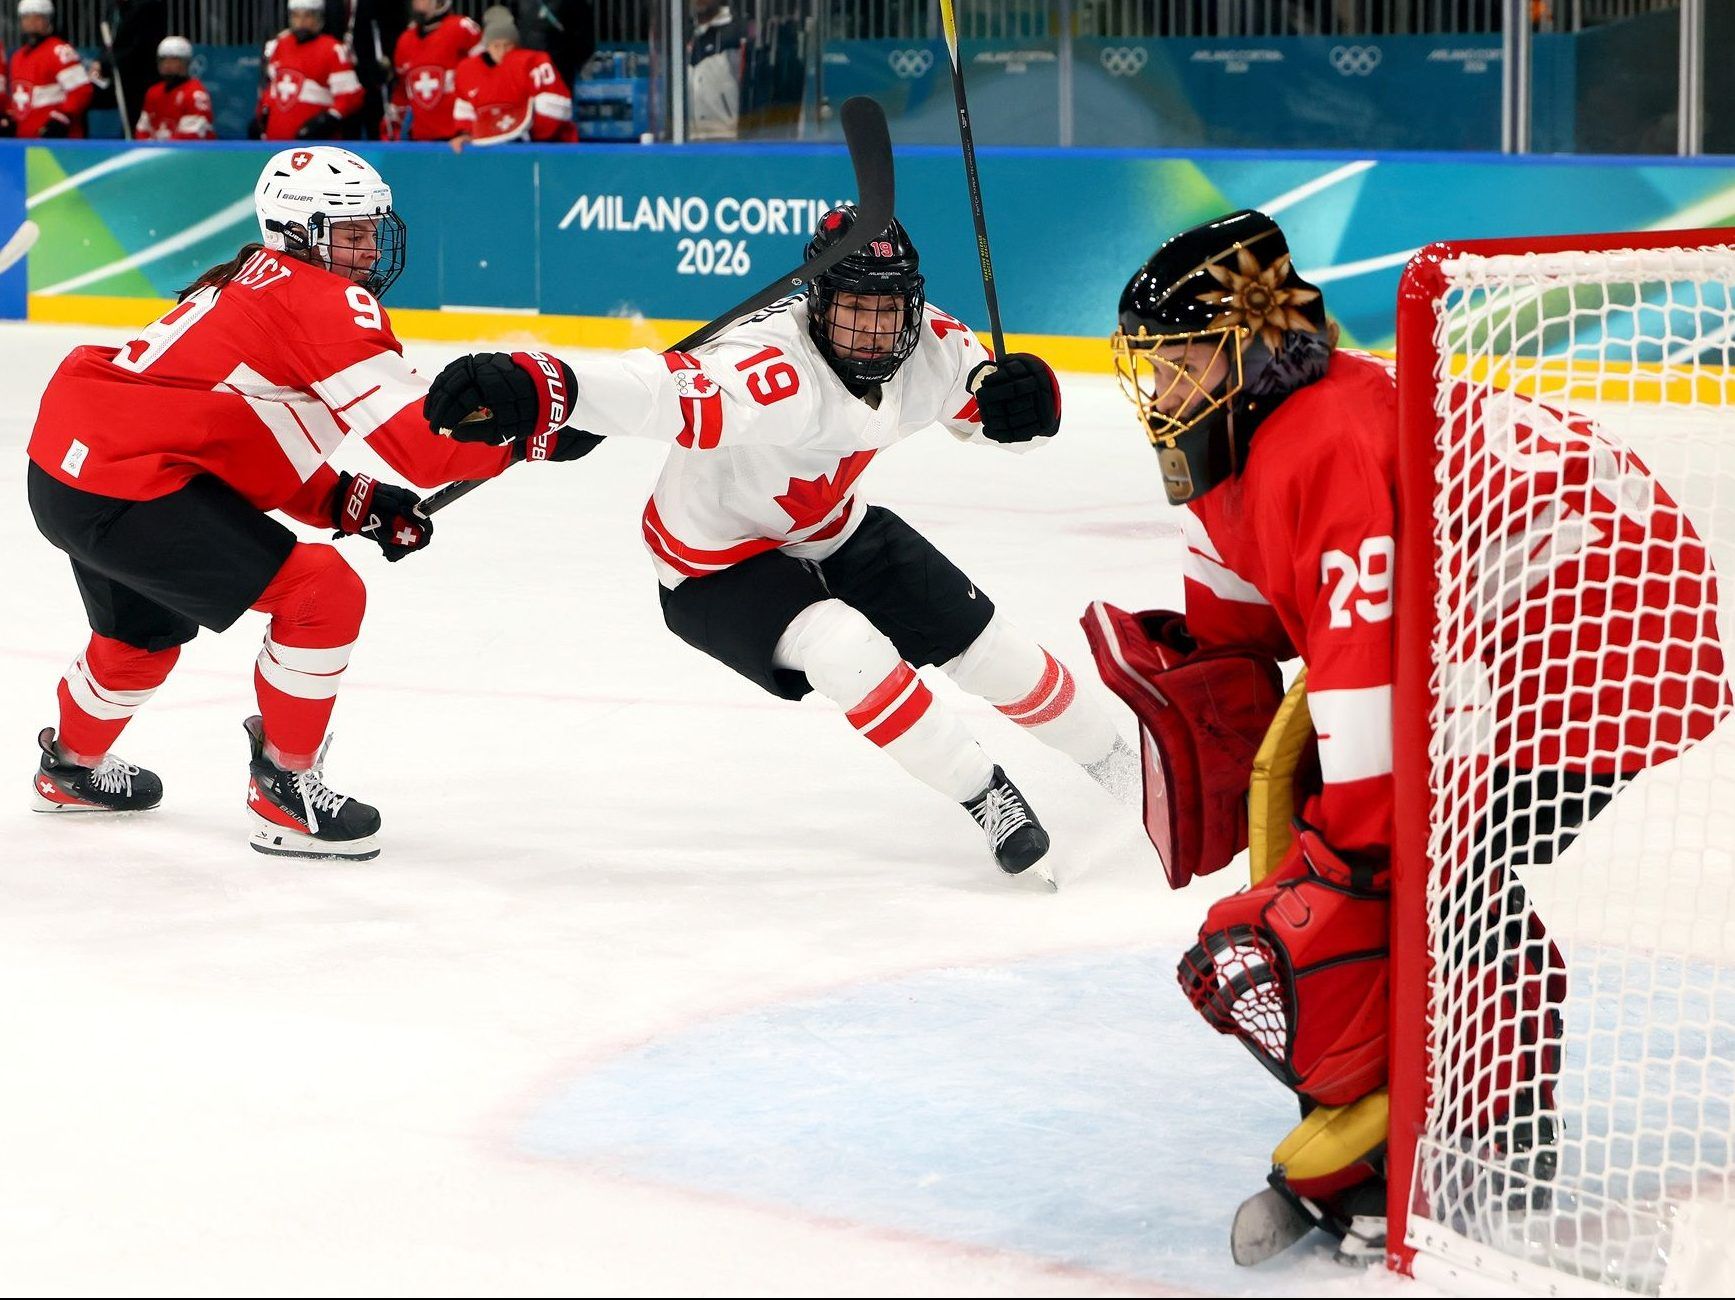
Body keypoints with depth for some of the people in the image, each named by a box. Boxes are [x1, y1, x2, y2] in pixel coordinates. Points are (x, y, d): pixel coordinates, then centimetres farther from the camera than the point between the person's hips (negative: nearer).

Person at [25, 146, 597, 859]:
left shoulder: (254, 284, 17)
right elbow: (426, 444, -19)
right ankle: (284, 792, 4)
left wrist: (347, 501, 7)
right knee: (325, 595, -8)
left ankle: (73, 767, 60)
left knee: (147, 627, 36)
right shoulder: (326, 301, -13)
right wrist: (534, 430, -9)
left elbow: (251, 448, 19)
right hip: (123, 486, -11)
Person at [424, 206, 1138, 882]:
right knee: (845, 649, -30)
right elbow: (660, 392, -57)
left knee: (985, 643, 8)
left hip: (831, 531, 6)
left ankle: (1112, 759, 34)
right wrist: (534, 387, -75)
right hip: (717, 562, -6)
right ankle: (985, 797, -11)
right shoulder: (774, 372, -41)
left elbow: (985, 405, -1)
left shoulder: (932, 344, -18)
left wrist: (1023, 396, -27)